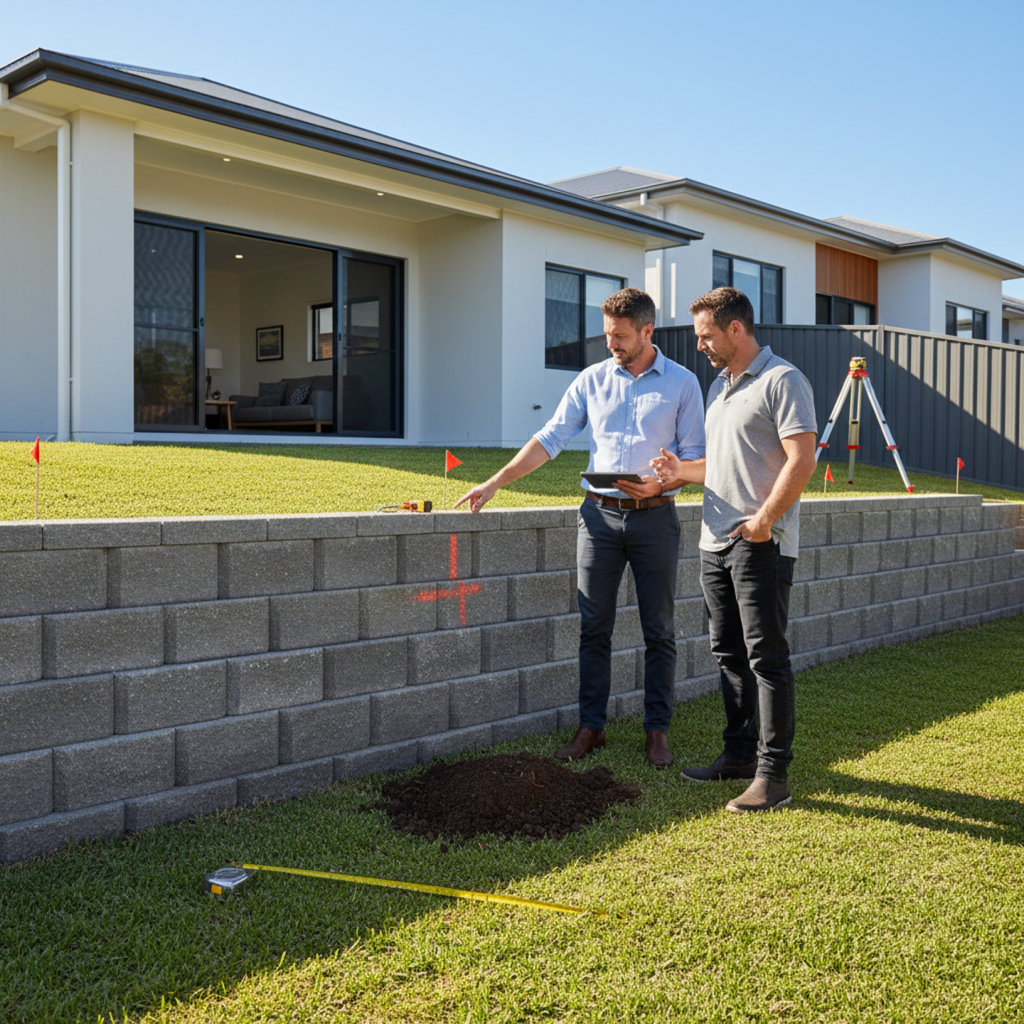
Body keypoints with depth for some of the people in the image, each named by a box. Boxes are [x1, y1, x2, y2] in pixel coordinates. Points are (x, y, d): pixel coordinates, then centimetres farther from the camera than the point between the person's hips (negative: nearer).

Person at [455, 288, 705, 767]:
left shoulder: (682, 383, 2)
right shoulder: (592, 379, 8)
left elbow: (694, 456, 2)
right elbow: (550, 438, 5)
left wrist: (659, 484, -17)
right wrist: (495, 482, -2)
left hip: (654, 516, -2)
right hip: (599, 514, 2)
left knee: (658, 631, 4)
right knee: (593, 628, 4)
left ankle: (657, 728, 15)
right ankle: (591, 725, 14)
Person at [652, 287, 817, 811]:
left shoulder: (782, 380, -9)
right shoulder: (719, 385, 19)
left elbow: (801, 460, -18)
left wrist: (764, 521, -20)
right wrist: (681, 471, 13)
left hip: (761, 546, -9)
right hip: (716, 541, 9)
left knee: (767, 658, -5)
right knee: (729, 654, 14)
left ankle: (773, 774, 2)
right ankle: (739, 754, 26)